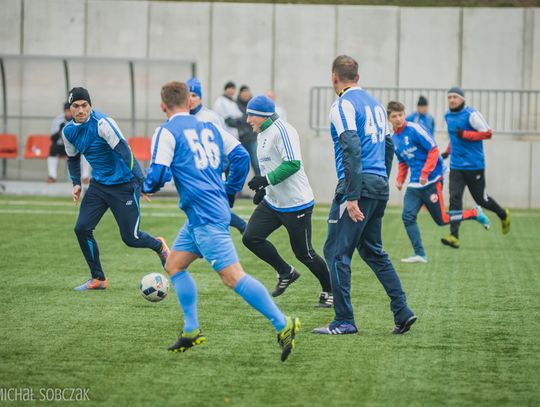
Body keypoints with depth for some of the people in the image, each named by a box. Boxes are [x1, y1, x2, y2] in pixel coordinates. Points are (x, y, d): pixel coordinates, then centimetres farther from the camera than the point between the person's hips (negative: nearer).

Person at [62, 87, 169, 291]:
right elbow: (73, 158, 19)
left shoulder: (102, 123, -21)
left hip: (123, 185, -6)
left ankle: (160, 246, 30)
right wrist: (76, 183, 8)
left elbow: (124, 151, -25)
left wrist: (141, 181, -30)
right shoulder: (68, 131, 1)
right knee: (82, 229, -6)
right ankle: (98, 279, 9)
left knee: (130, 238, -4)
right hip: (99, 185, 6)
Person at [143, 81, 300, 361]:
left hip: (205, 217, -9)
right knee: (174, 265, 17)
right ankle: (191, 332, 16)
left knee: (233, 277, -12)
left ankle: (283, 325, -17)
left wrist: (147, 188, 10)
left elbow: (158, 173, -12)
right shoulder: (208, 127, 16)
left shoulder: (167, 132, -5)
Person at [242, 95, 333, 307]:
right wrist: (263, 189, 18)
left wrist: (266, 179, -29)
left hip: (296, 204, -9)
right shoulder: (262, 134, 13)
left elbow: (293, 163, -27)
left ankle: (329, 291, 19)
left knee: (304, 253, -1)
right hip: (272, 202, 9)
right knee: (250, 238, -4)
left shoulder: (282, 130, -18)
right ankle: (286, 273, 13)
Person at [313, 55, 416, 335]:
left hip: (359, 185, -8)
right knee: (372, 250, 18)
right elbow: (389, 146, 21)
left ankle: (344, 321, -1)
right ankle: (402, 311, 11)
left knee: (336, 252, -1)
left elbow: (352, 150, -19)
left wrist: (352, 196, -21)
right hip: (380, 186, 8)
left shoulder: (343, 105, -8)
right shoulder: (375, 104, 17)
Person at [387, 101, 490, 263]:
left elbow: (434, 150, -15)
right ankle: (420, 255, -1)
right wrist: (400, 179, 7)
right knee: (407, 217, -7)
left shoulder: (414, 129, -14)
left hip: (431, 181, -7)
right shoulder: (394, 139, 9)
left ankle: (475, 213, 19)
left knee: (441, 219, -3)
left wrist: (425, 173, -20)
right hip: (414, 183, 7)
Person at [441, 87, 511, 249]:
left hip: (474, 165, -5)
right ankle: (454, 236, -14)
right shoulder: (448, 116, 9)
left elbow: (487, 133, -14)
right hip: (456, 166, 5)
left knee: (480, 199, 7)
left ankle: (503, 215, 37)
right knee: (455, 199, -9)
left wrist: (464, 134, -20)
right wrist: (448, 151, 14)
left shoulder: (471, 114, -13)